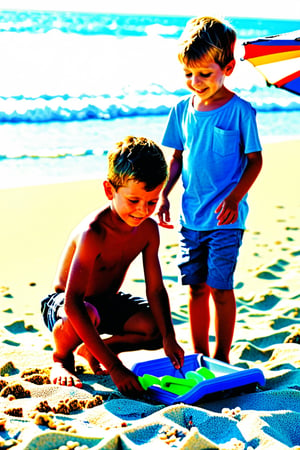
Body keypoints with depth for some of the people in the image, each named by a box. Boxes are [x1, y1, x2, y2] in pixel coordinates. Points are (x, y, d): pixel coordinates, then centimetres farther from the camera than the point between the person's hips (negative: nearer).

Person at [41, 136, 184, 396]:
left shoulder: (149, 229, -12)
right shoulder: (93, 233, -35)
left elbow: (155, 290, -7)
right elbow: (72, 304, -41)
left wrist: (169, 338, -25)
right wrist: (113, 367, -43)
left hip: (110, 302, 7)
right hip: (61, 303, -7)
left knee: (157, 329, -13)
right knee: (87, 315, -40)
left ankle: (89, 350, 13)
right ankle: (62, 358, -3)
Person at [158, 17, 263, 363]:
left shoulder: (240, 111, -8)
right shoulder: (182, 110, 5)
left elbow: (255, 160, -6)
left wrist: (235, 197, -17)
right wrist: (163, 194, 4)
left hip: (225, 218, -4)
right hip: (190, 215, 4)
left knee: (220, 286, -1)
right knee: (196, 287, 10)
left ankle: (221, 357, 13)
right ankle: (198, 354, 24)